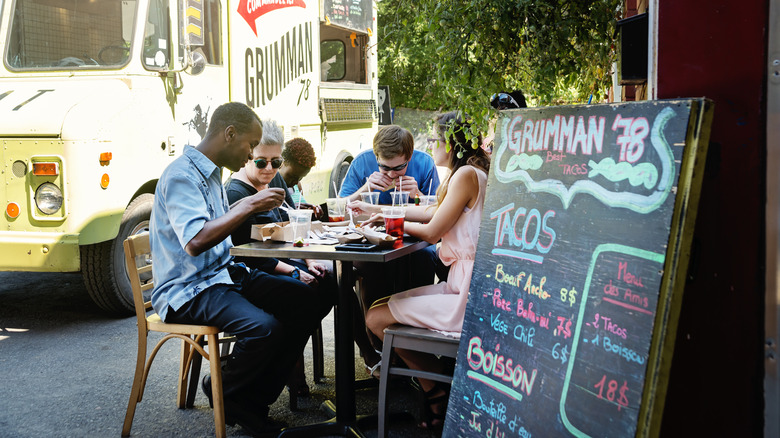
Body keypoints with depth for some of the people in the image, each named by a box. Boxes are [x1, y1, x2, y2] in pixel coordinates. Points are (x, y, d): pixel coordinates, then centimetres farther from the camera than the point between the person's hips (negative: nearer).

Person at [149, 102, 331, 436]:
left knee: (309, 301, -2)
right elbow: (194, 241, -30)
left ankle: (254, 400, 1)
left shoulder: (210, 173, 15)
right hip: (187, 290, -10)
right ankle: (224, 394, -1)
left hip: (222, 274, 10)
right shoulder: (181, 176, -16)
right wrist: (249, 205, -25)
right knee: (264, 327, -33)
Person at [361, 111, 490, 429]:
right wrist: (377, 210, 26)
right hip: (463, 285, 10)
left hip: (469, 298, -10)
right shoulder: (473, 174, 16)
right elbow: (433, 213, 24)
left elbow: (432, 232, -12)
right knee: (379, 306, 12)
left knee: (376, 318, -8)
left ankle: (437, 388, 10)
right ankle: (436, 390, 13)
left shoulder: (466, 175, -15)